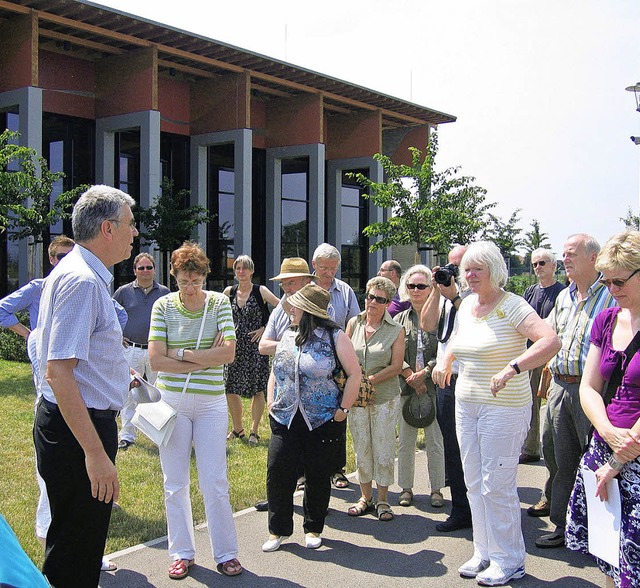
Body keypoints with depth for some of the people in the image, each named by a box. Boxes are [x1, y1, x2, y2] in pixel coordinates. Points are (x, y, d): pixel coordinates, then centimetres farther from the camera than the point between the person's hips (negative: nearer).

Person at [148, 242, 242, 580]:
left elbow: (228, 352, -12)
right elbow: (156, 360, -10)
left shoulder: (219, 303, -1)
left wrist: (182, 354, -12)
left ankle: (225, 554, 16)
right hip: (171, 401, 1)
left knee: (215, 482, 3)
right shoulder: (163, 306, -2)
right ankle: (181, 552, 23)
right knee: (175, 483, 9)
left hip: (210, 402, -1)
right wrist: (205, 360, -11)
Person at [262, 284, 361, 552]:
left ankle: (313, 529, 25)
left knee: (318, 476, 6)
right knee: (277, 472, -1)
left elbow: (354, 374, -3)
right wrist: (271, 402, 8)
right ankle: (278, 530, 15)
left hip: (322, 421, -4)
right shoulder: (288, 336, 11)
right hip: (284, 419, 4)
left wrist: (342, 409, -7)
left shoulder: (334, 337, -6)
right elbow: (275, 371, 20)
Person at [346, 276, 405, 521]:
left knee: (384, 449, 2)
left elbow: (396, 366, -7)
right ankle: (365, 497, 22)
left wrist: (370, 380, -16)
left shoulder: (396, 330, -3)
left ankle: (382, 500, 16)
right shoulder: (354, 323, 5)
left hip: (385, 398, -2)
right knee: (361, 448, 9)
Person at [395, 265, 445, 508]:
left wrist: (424, 374, -13)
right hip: (406, 387, 3)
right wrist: (411, 376, -12)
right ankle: (406, 487, 21)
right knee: (405, 441, 8)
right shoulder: (400, 319, 9)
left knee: (435, 441, 4)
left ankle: (436, 489, 16)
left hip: (434, 386, -3)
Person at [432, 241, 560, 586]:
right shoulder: (466, 304, 8)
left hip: (504, 407, -8)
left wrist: (511, 368, -39)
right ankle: (484, 553, 27)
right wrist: (446, 359, 11)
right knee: (474, 483, 13)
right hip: (466, 404, 8)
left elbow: (551, 341, -30)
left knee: (497, 486, -3)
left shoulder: (512, 306, -15)